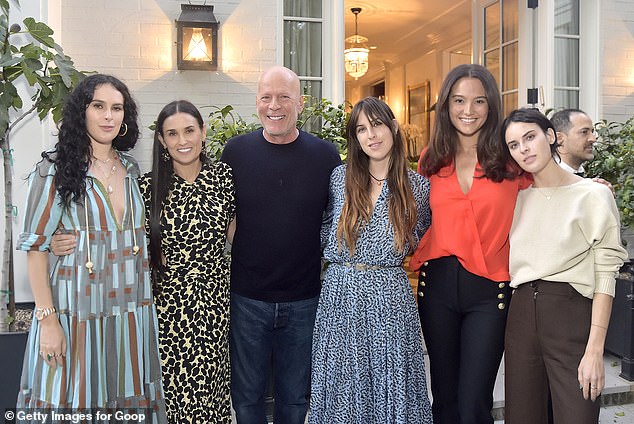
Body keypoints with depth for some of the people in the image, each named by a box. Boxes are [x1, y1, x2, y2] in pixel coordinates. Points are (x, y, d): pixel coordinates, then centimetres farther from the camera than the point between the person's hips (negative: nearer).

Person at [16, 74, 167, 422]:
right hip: (78, 312, -4)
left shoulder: (132, 169, 9)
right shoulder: (56, 169, -6)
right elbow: (36, 247, -8)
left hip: (133, 311, 5)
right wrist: (47, 319, -13)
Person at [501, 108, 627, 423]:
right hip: (521, 314, 5)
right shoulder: (517, 198, 11)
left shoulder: (593, 195, -4)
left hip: (571, 314, -4)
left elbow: (605, 277, -8)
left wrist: (594, 350, -13)